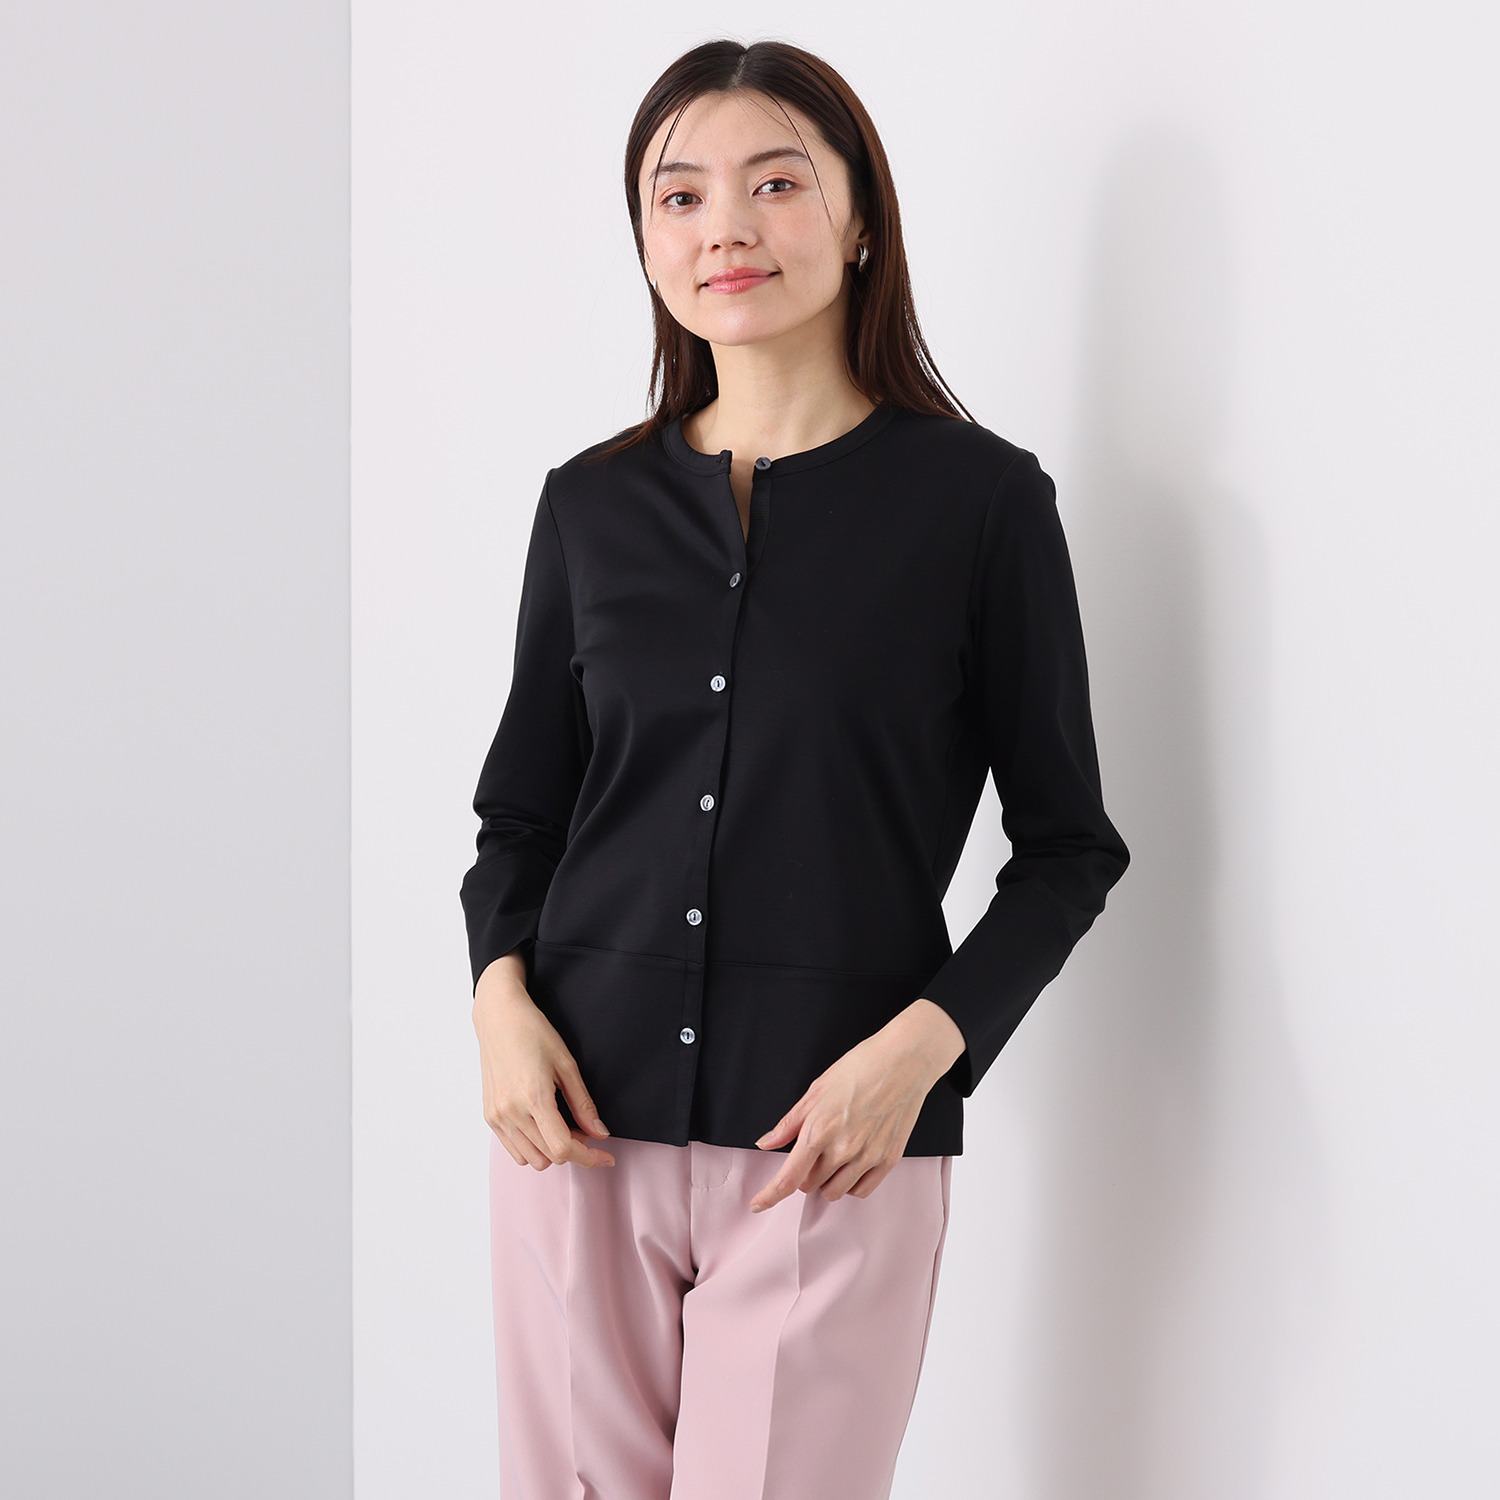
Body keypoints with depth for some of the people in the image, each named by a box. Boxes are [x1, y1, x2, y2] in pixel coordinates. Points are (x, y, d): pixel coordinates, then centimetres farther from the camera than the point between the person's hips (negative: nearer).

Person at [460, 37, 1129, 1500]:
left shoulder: (980, 497, -2)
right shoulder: (593, 501, 8)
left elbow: (1067, 843, 1)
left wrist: (922, 1045, -12)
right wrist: (501, 992, -3)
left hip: (838, 1134, -3)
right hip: (582, 1117, 3)